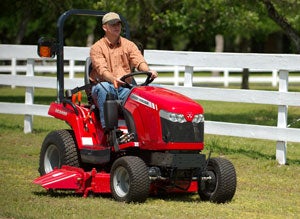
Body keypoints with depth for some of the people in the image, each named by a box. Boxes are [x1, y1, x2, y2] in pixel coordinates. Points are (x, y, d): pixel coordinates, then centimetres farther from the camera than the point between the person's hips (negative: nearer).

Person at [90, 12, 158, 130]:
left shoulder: (129, 45, 11)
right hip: (104, 87, -2)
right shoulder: (97, 48, -1)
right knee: (103, 87, -38)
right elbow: (102, 70, -17)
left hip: (125, 88, 2)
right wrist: (114, 80, -39)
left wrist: (148, 71, -29)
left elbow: (139, 61, -4)